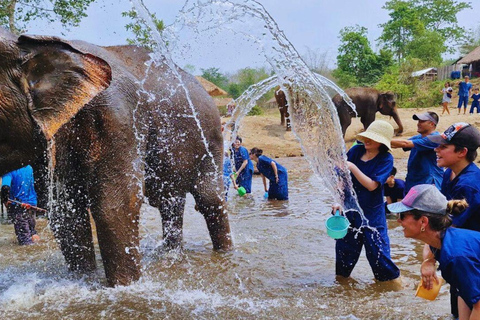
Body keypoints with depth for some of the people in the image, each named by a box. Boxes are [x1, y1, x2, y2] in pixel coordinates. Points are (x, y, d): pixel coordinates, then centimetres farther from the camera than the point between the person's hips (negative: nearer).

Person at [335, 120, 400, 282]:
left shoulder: (386, 159, -12)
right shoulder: (356, 150, -3)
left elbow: (372, 185, -21)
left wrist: (352, 167, -27)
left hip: (371, 212, -4)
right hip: (349, 208, 4)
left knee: (377, 249, 1)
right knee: (344, 246, 15)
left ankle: (392, 277, 22)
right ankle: (341, 274, 36)